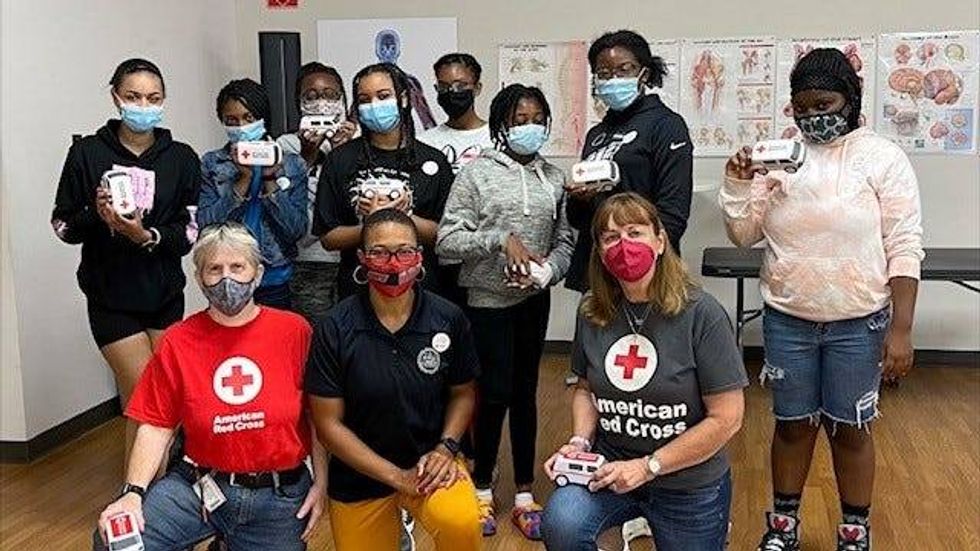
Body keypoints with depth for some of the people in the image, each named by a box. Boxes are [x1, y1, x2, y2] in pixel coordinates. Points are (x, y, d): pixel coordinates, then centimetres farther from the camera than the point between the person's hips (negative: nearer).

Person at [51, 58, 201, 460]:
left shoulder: (182, 159, -1)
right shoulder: (87, 153, -5)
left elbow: (190, 232, -5)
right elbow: (63, 226, 0)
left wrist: (146, 236, -22)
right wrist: (97, 215, -20)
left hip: (165, 295, 2)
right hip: (111, 297, -2)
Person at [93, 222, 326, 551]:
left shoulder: (294, 331, -6)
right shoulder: (177, 342, -1)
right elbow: (156, 426, -2)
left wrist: (321, 482, -4)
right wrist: (133, 493, -14)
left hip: (279, 497, 0)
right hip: (199, 486, 1)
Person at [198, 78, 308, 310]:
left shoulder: (292, 165, 3)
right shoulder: (211, 164, 3)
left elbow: (297, 230, -4)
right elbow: (205, 226, -8)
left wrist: (269, 180, -13)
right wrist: (243, 178, -14)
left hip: (275, 283, 1)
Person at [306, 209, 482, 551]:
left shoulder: (449, 319, -10)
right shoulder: (334, 329, -14)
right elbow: (328, 422, -11)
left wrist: (446, 448, -12)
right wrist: (396, 477, -16)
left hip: (430, 460, 0)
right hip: (359, 474, 1)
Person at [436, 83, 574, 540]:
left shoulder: (554, 178, 7)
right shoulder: (477, 172, -5)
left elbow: (565, 240, 7)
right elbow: (447, 238, -9)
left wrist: (546, 271, -12)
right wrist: (502, 239, -19)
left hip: (534, 299, 4)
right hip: (488, 299, -4)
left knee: (525, 391, 11)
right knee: (494, 393, -1)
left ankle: (524, 494, 21)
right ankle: (482, 489, 19)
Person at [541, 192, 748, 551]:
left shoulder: (701, 314, -16)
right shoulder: (592, 312, -3)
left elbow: (727, 418, -15)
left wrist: (648, 466, -16)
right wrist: (579, 442, -6)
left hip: (689, 484, -2)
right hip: (609, 466, 2)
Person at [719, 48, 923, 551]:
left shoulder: (882, 157, -5)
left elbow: (904, 248, -7)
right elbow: (744, 235, 5)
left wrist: (901, 329, -12)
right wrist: (737, 185, -13)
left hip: (858, 325, -2)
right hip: (787, 321, 2)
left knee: (850, 429, 10)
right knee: (792, 425, 13)